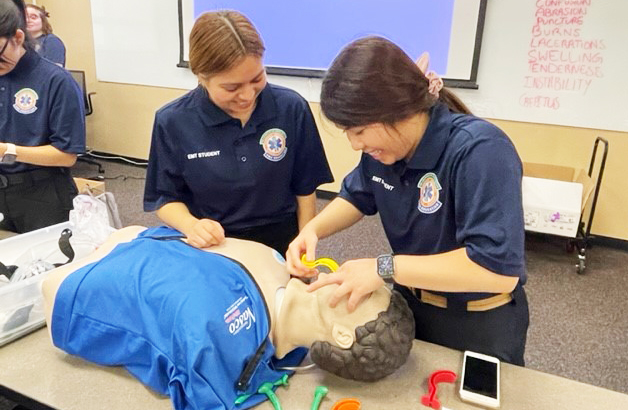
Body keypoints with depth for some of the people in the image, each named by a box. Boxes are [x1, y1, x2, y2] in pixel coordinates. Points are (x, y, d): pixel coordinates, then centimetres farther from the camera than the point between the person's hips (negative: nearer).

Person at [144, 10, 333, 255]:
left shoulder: (292, 108, -10)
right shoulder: (172, 122, -11)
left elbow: (304, 189, 1)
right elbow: (166, 198, 0)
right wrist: (190, 225, -21)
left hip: (279, 245, 0)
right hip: (208, 249, 1)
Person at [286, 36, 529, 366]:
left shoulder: (480, 152, -31)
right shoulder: (383, 145, -10)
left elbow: (498, 267, -38)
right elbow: (357, 197, 8)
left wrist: (385, 268, -37)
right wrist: (312, 230, -11)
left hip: (479, 327, -6)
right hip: (409, 306, 6)